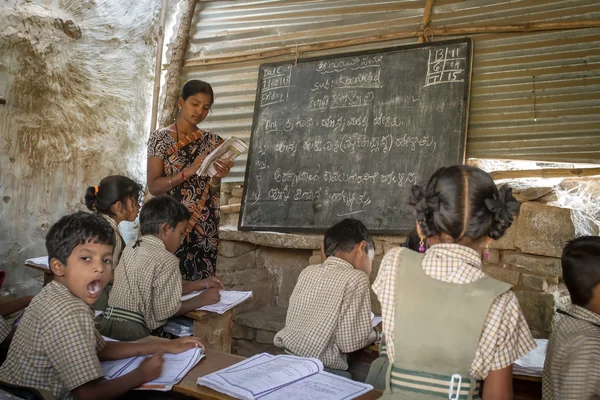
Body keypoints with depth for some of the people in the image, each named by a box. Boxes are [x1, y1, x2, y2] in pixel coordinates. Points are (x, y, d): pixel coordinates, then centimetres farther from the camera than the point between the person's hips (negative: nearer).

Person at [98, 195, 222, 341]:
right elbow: (165, 311, -14)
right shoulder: (167, 260, -14)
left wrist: (202, 284, 22)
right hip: (134, 333, -8)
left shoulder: (130, 249, 9)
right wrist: (202, 299, 0)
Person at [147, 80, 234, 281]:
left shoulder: (212, 141, 7)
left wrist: (217, 177, -14)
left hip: (204, 226, 3)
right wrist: (189, 170, -19)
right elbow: (153, 186, -9)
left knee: (202, 283, 3)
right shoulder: (160, 138, -1)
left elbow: (213, 193, 7)